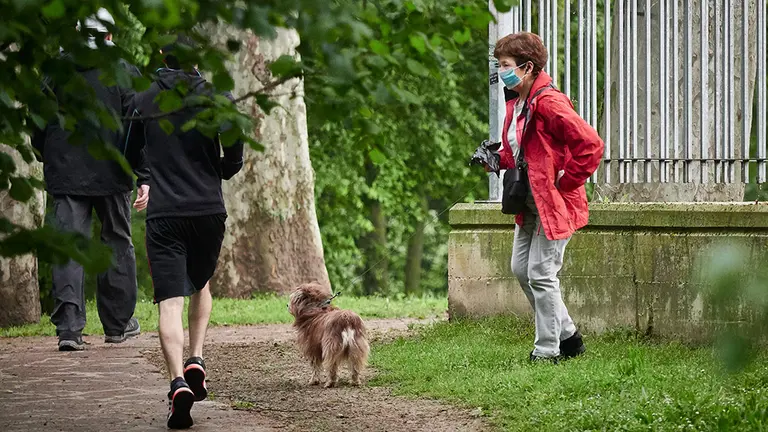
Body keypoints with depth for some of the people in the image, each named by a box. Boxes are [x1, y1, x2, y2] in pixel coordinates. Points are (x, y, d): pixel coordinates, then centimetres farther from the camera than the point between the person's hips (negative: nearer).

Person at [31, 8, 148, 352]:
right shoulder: (125, 73, -2)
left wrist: (46, 159, 27)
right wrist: (144, 178, -6)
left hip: (65, 176, 1)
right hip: (111, 176, -1)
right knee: (117, 243, 14)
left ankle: (68, 327, -16)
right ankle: (118, 323, 23)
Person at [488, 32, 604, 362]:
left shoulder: (549, 103, -20)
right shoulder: (516, 104, 10)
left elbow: (590, 144, -25)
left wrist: (564, 182, -18)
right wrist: (498, 159, 5)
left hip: (554, 204, -10)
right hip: (529, 204, 10)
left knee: (541, 273, -7)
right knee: (521, 269, 12)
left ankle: (547, 349, 3)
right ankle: (567, 335, 24)